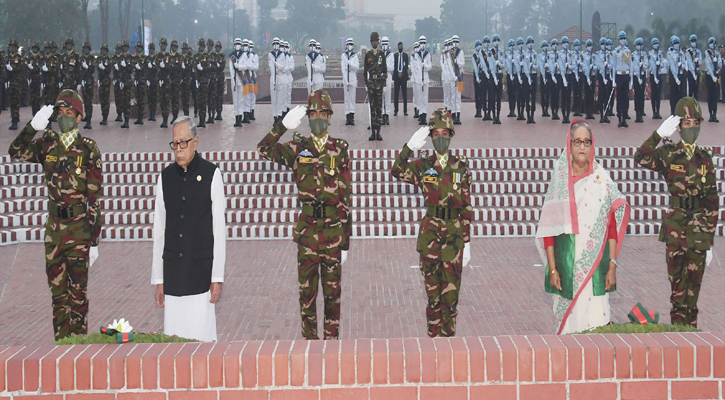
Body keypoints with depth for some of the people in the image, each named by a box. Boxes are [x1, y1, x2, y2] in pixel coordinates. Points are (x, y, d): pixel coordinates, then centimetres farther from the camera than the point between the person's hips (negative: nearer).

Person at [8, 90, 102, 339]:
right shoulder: (48, 144, 8)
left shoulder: (88, 149, -5)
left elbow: (95, 198, -5)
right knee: (57, 290, 11)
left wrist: (94, 241, -7)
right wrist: (34, 126, -17)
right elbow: (16, 153, -4)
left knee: (78, 292, 0)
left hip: (79, 228, -4)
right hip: (54, 227, 4)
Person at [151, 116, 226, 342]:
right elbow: (159, 230, 12)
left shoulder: (211, 174, 0)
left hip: (202, 272, -3)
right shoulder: (165, 177, 9)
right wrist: (158, 280, 9)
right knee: (173, 338, 3)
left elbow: (219, 229, -1)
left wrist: (217, 277, -6)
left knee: (201, 338, -5)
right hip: (172, 274, 3)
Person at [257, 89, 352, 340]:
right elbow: (264, 150, -9)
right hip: (307, 228, 1)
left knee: (333, 289, 6)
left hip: (333, 228, -1)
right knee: (306, 288, 5)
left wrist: (346, 241, 0)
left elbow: (346, 196, 2)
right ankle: (310, 340, 15)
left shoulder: (340, 150, 3)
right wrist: (283, 126, -24)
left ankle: (332, 338, 16)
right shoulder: (298, 148, 6)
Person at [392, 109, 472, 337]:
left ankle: (448, 336, 12)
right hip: (430, 232, 0)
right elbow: (398, 172, -16)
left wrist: (467, 243, 3)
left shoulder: (461, 167, 5)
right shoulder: (422, 166, 5)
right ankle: (434, 338, 13)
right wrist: (411, 146, -30)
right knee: (433, 290, 4)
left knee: (451, 290, 1)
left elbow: (466, 208, 6)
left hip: (454, 234, 0)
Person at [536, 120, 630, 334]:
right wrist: (552, 269, -3)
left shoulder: (603, 181, 5)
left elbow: (612, 227, 4)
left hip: (596, 261, 0)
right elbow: (548, 228, 2)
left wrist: (612, 265, -2)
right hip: (566, 260, 0)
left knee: (596, 316, -4)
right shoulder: (559, 180, 3)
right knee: (569, 316, 1)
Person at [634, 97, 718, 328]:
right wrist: (659, 135, -23)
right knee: (678, 285, -1)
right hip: (675, 228, -2)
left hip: (699, 230, 2)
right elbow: (641, 158, -17)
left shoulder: (705, 160, 8)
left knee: (693, 286, 5)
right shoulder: (668, 155, 3)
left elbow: (712, 203, 10)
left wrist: (710, 240, 7)